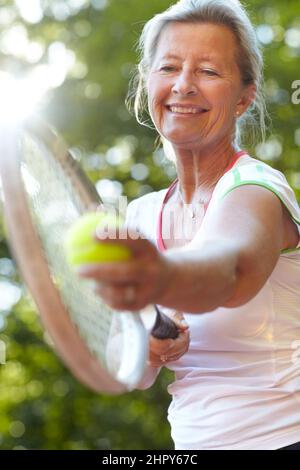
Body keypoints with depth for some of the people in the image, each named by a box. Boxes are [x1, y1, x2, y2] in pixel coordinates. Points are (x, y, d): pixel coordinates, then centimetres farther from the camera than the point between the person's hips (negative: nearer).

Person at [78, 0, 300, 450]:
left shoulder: (257, 188, -15)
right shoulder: (142, 215, 2)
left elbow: (234, 267, -39)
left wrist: (161, 277, -59)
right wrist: (143, 353, -17)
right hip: (192, 439, 5)